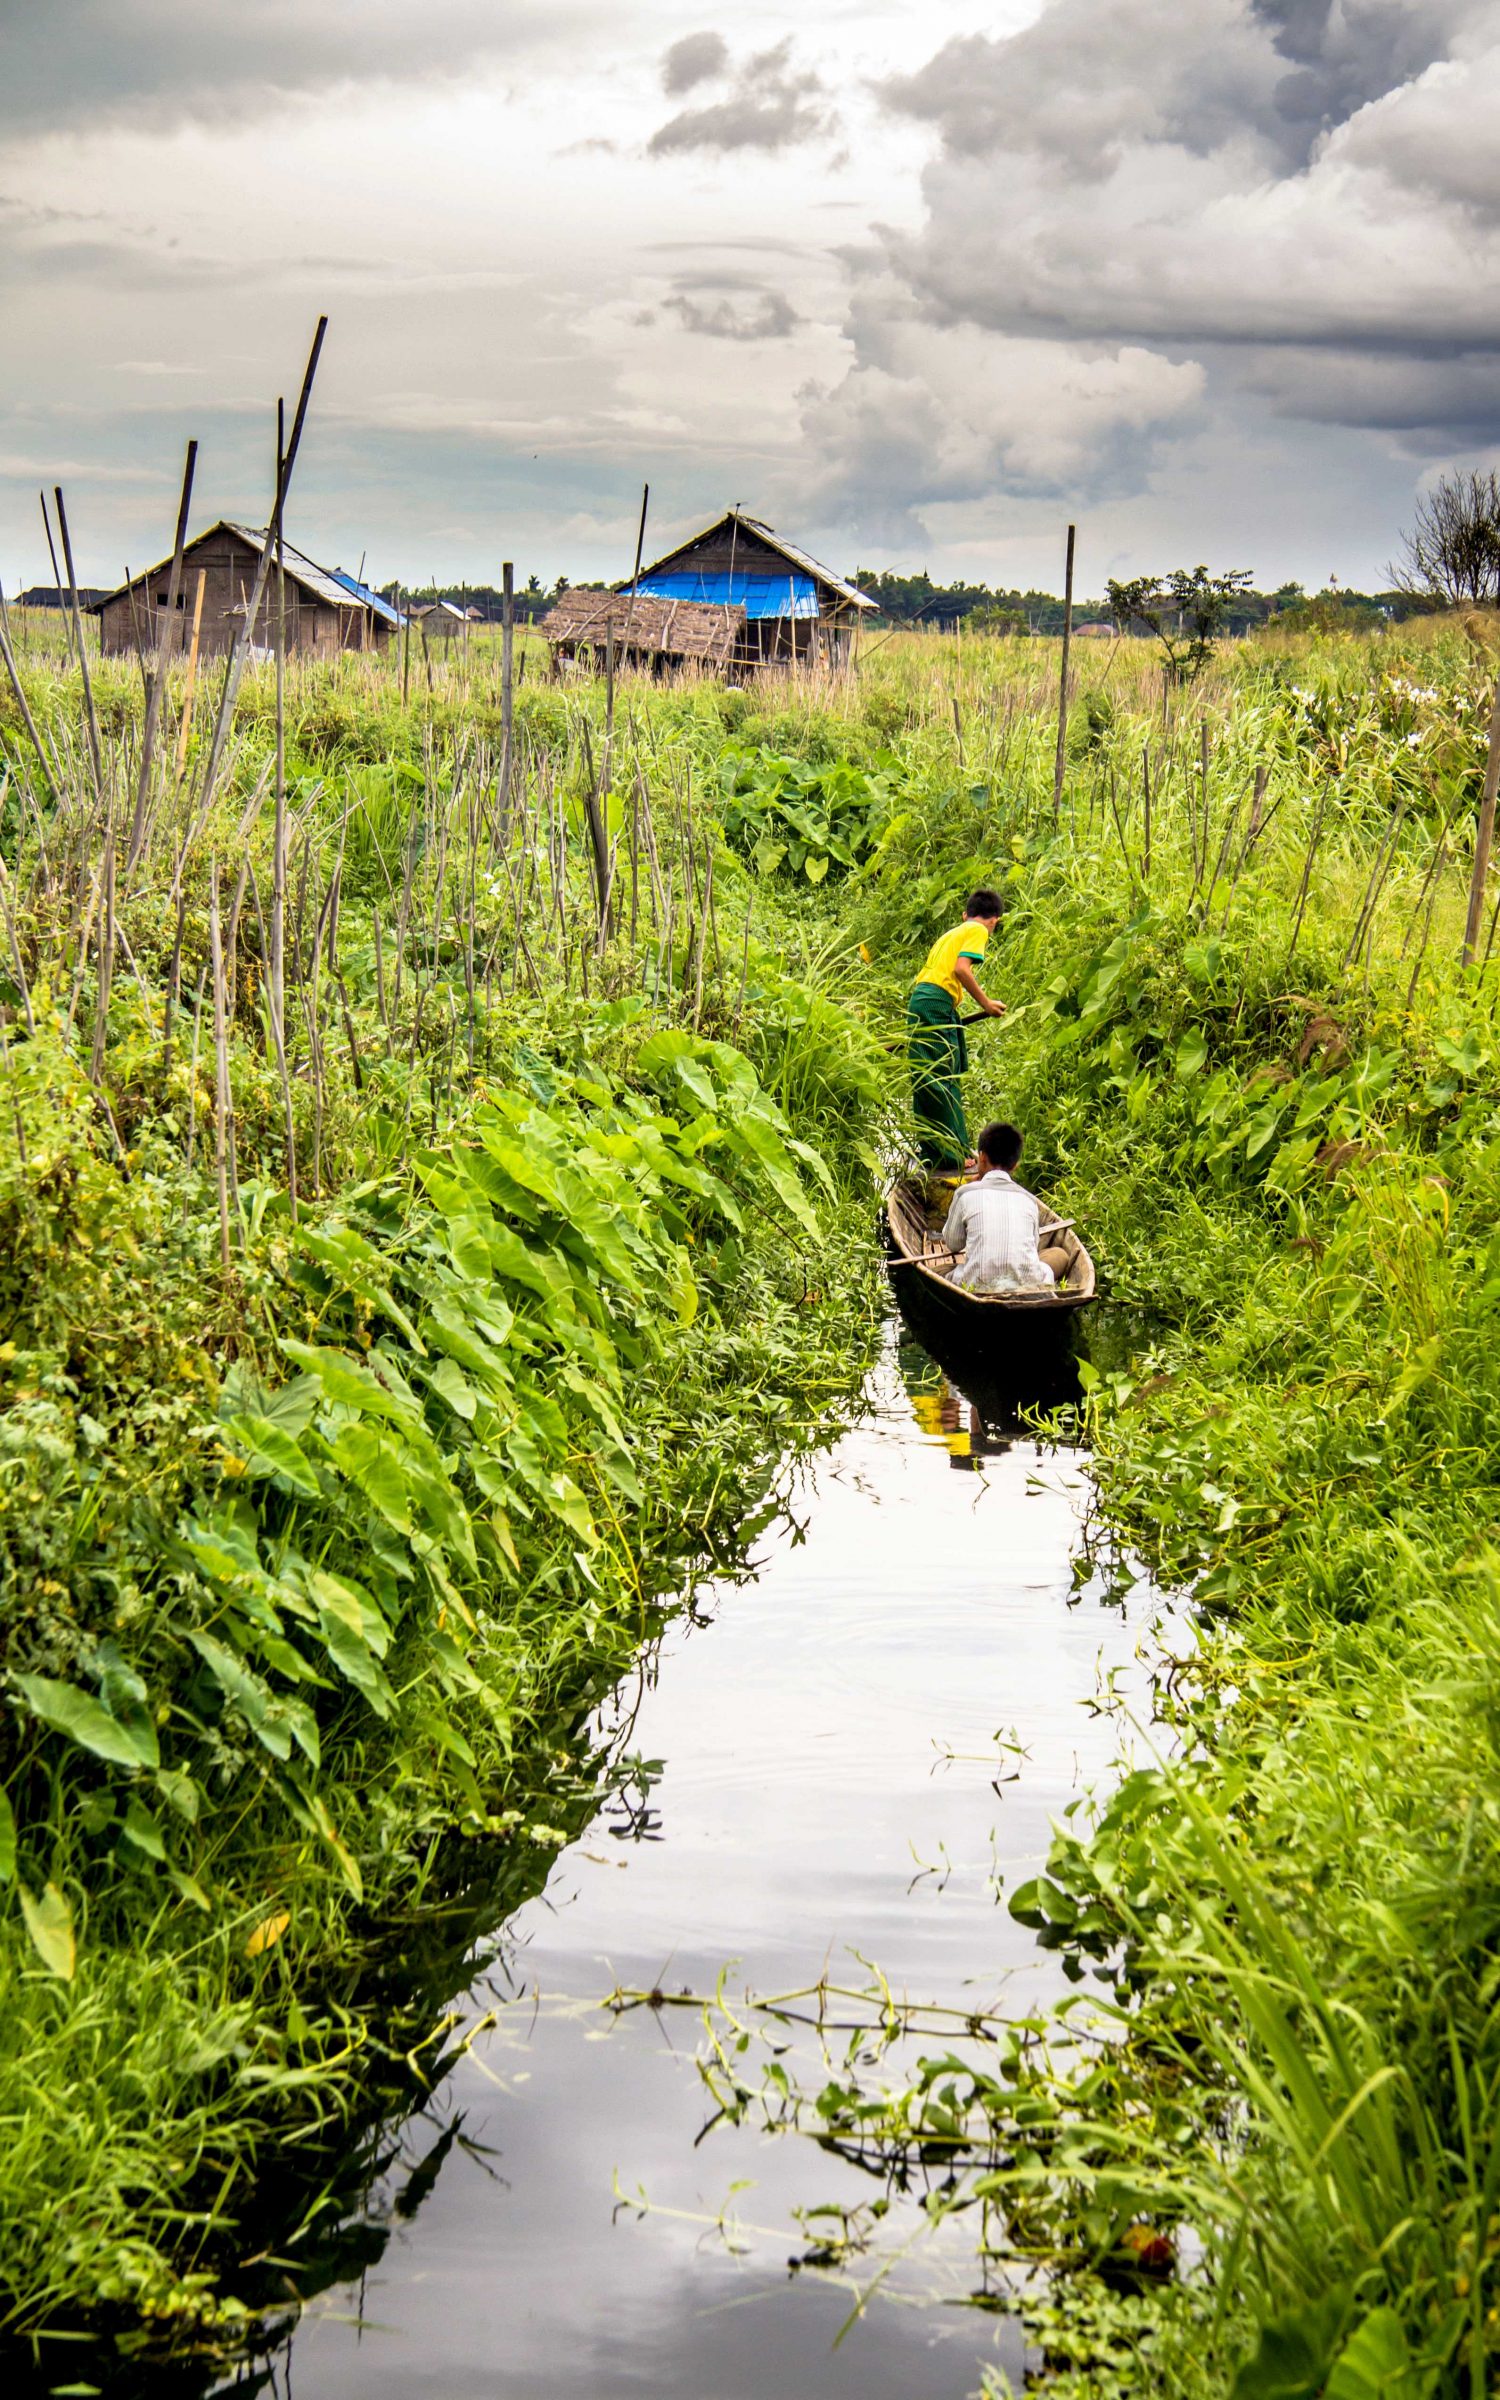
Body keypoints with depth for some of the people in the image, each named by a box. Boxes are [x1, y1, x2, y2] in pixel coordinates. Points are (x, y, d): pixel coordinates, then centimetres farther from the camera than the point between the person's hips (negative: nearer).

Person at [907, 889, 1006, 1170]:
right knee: (943, 1081, -9)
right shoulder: (978, 931, 2)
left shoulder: (952, 933, 28)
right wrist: (986, 1003, -6)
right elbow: (961, 968, -13)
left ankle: (931, 1152, 15)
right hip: (937, 1002, -9)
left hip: (919, 999, 9)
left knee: (926, 1082, 11)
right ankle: (952, 1155, -9)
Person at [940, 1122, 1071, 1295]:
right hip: (1028, 1286, 1)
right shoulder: (1029, 1200, 11)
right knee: (1059, 1254, 28)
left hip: (977, 1288, -1)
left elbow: (953, 1243, 17)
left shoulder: (966, 1193, 5)